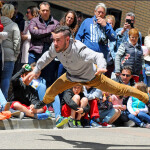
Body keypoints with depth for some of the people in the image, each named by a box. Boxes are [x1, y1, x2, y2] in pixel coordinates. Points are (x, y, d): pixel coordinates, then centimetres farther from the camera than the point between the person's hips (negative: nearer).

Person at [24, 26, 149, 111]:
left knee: (119, 90, 4)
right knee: (51, 92, 7)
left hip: (91, 77, -5)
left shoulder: (78, 49, -45)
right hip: (72, 76, 5)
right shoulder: (55, 47, -26)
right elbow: (48, 56, -3)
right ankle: (46, 101, 46)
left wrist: (101, 68, -78)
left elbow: (97, 56, -57)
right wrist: (35, 71, 2)